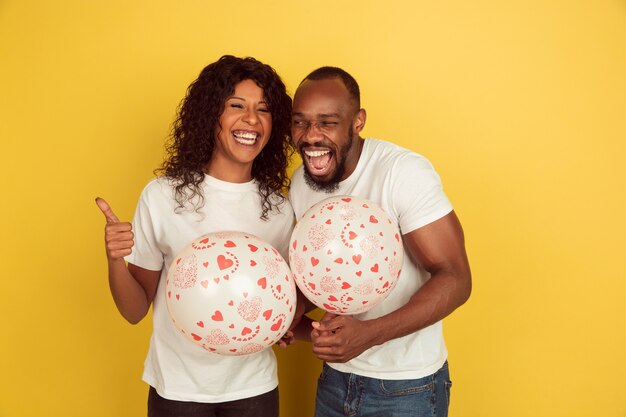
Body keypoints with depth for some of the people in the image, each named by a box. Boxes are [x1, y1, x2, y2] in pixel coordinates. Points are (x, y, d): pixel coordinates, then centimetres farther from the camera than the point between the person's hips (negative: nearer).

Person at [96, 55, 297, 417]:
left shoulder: (280, 208, -6)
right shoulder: (162, 196, -12)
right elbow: (135, 310, -6)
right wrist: (115, 261, -24)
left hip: (253, 387, 2)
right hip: (177, 387, -1)